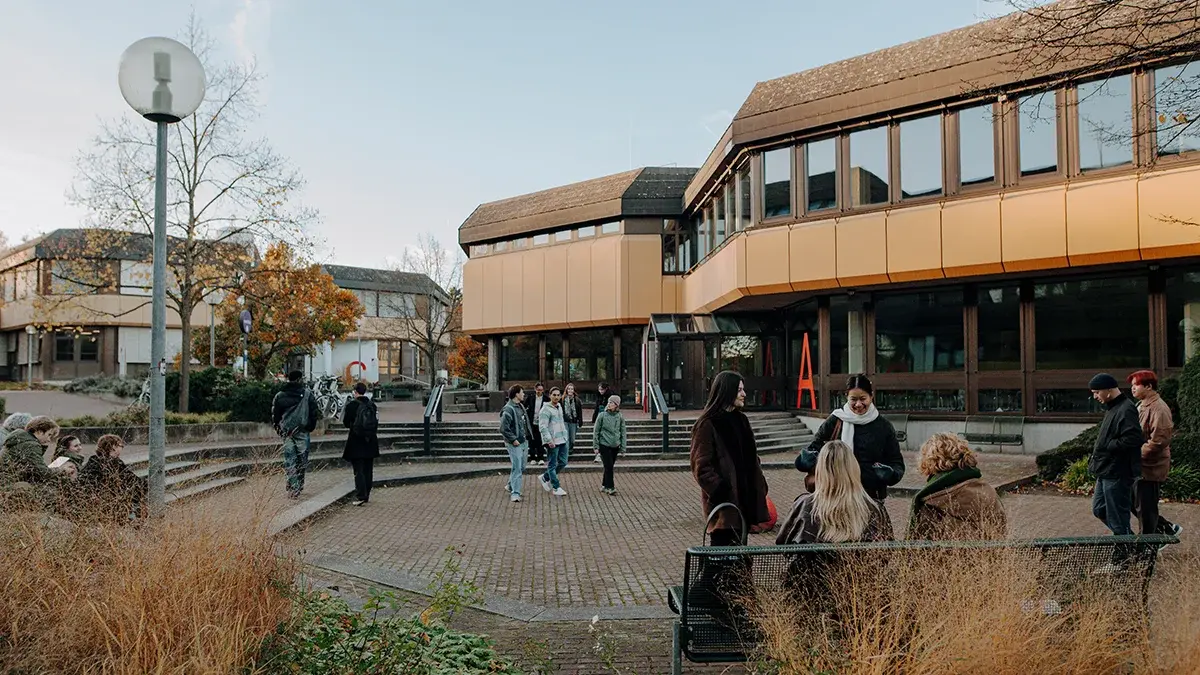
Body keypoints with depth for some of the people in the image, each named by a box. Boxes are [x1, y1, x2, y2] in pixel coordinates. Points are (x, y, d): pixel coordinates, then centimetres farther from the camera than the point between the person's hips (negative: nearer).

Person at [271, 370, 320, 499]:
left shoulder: (279, 395, 4)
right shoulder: (307, 393, -3)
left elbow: (274, 414, 6)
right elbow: (314, 411, -2)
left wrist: (278, 428, 17)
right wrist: (311, 426, 9)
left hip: (286, 432, 2)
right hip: (302, 431, -2)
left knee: (289, 460, 5)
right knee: (302, 459, 8)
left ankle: (293, 488, 1)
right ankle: (298, 486, 12)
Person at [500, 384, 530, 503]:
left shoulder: (521, 406, 11)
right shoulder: (508, 409, -18)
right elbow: (504, 429, -22)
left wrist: (526, 438, 14)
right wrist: (513, 440, -19)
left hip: (524, 442, 9)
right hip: (515, 444, -9)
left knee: (521, 467, 17)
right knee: (517, 468, -9)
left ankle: (511, 485, 34)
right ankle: (515, 493, -5)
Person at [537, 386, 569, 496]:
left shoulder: (559, 406, 13)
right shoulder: (546, 409, -13)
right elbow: (542, 427, -19)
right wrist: (549, 440, -23)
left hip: (562, 440, 9)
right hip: (552, 442, -9)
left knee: (563, 462, 13)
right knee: (552, 465, 1)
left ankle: (545, 477, 28)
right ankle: (556, 488, 7)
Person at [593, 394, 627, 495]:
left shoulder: (620, 417, 1)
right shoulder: (602, 416, -6)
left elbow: (623, 433, 6)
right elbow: (596, 431, -1)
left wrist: (623, 448, 4)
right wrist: (595, 446, -3)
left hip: (615, 446, 3)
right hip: (604, 445, -3)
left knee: (610, 467, 11)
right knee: (608, 466, -8)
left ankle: (604, 485, 26)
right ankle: (610, 487, -1)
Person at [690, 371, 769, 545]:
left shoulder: (741, 420, 13)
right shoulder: (707, 425, -11)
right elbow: (701, 466, -14)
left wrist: (760, 486, 9)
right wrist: (720, 491, -20)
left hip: (744, 496, 8)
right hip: (723, 499, -7)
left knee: (738, 543, 13)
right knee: (722, 542, -3)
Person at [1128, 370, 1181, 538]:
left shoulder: (1158, 408, -17)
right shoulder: (1141, 406, 14)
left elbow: (1160, 440, -24)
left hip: (1150, 469, -9)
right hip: (1138, 467, 9)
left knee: (1145, 510, 1)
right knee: (1136, 505, 16)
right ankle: (1168, 528, 30)